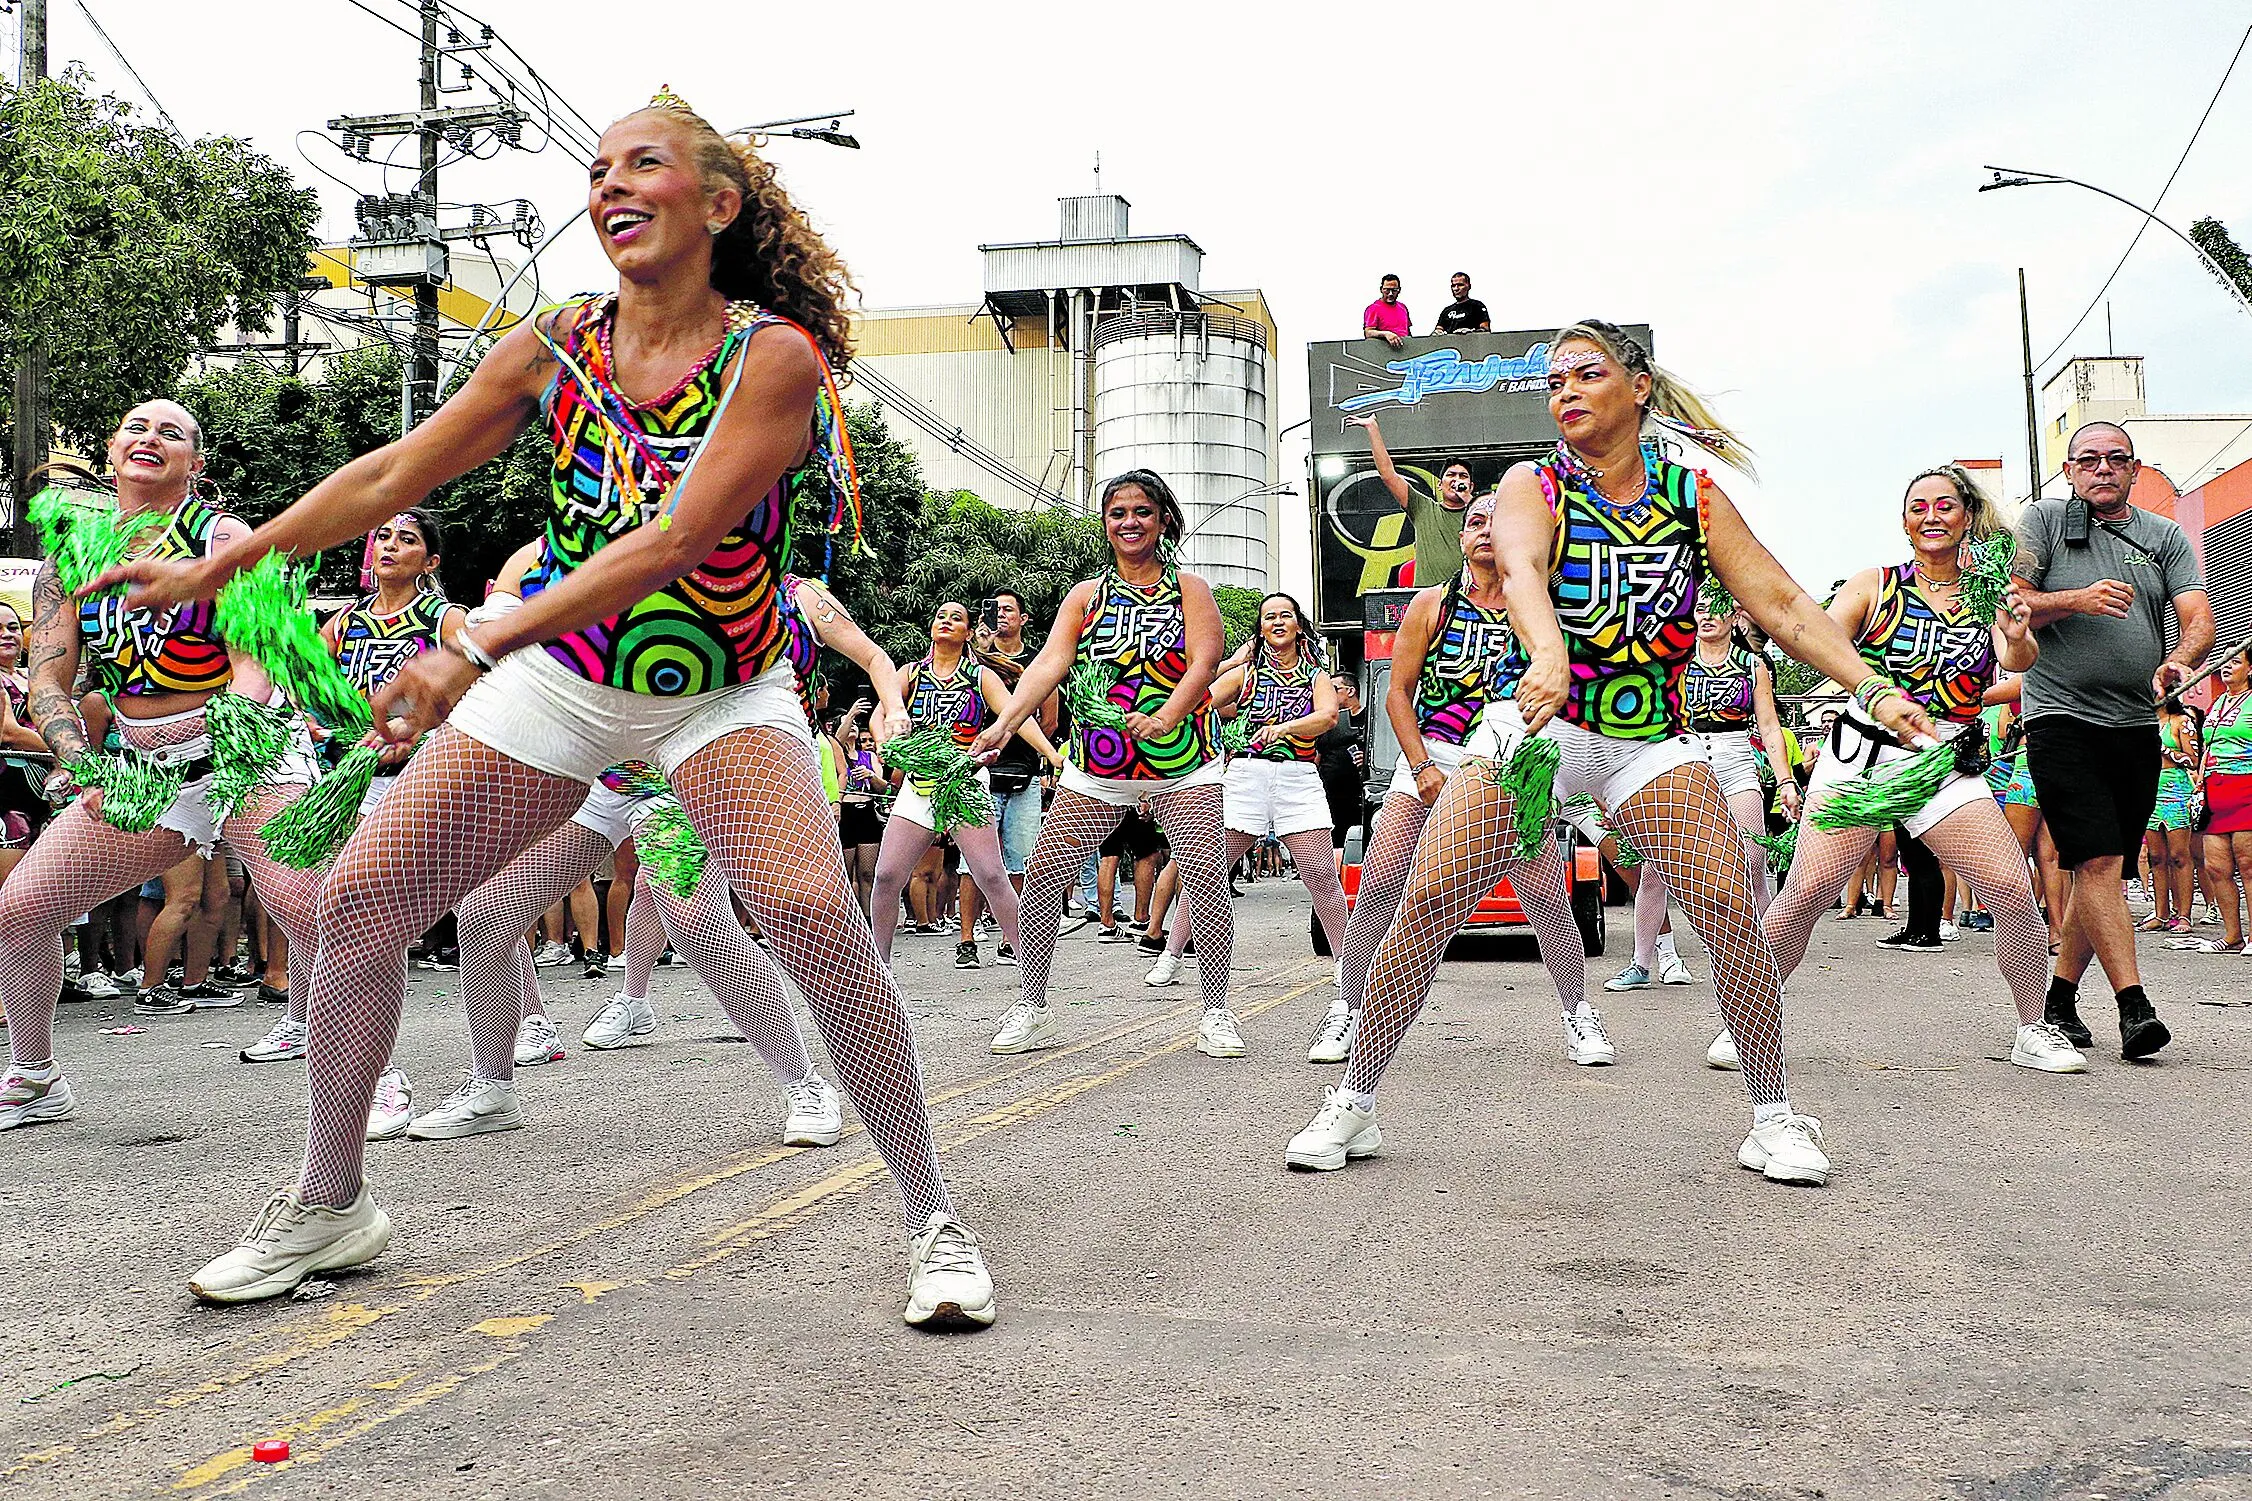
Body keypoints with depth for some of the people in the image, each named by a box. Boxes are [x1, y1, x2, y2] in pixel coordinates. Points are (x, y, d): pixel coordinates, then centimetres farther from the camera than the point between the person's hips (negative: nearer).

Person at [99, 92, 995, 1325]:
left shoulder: (775, 356, -17)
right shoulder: (557, 344, -3)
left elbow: (669, 543, -27)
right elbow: (393, 476, 8)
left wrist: (476, 649, -32)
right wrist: (221, 564, 12)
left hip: (722, 688, -4)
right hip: (558, 674, 5)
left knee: (814, 915, -27)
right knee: (357, 899, -2)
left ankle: (931, 1220, -10)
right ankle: (328, 1204, 18)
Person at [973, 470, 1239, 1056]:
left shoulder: (1189, 588, 5)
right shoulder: (1086, 594, 9)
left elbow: (1203, 662, -10)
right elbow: (1049, 665, -4)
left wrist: (1165, 717, -29)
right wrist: (1004, 723, -21)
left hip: (1184, 765, -2)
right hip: (1096, 765, 2)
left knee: (1206, 874, -14)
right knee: (1042, 874, -5)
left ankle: (1215, 1012, 1)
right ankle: (1031, 1008, 8)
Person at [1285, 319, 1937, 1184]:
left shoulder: (1692, 494, 6)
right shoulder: (1533, 486, -1)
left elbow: (1782, 605, 4)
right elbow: (1520, 567, -23)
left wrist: (1874, 689, -8)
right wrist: (1547, 654, -45)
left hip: (1649, 735, 2)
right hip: (1534, 719, -2)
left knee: (1728, 908, -13)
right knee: (1428, 900, -13)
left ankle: (1773, 1116, 7)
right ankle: (1353, 1105, 1)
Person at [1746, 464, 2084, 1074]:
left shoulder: (1987, 592, 9)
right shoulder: (1876, 585, 7)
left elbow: (2019, 661, -8)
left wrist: (2016, 637, -31)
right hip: (1862, 753, -1)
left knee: (2016, 893, -11)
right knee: (1806, 893, -14)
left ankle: (2034, 1032, 9)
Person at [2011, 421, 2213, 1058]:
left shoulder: (2165, 537, 13)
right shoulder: (2044, 521, 5)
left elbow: (2199, 619, 2)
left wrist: (2178, 661, -19)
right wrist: (2078, 600, -18)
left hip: (2137, 726, 4)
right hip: (2062, 719, -4)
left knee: (2101, 870, 6)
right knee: (2099, 863, -14)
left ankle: (2060, 998, 18)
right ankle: (2134, 1006, -16)